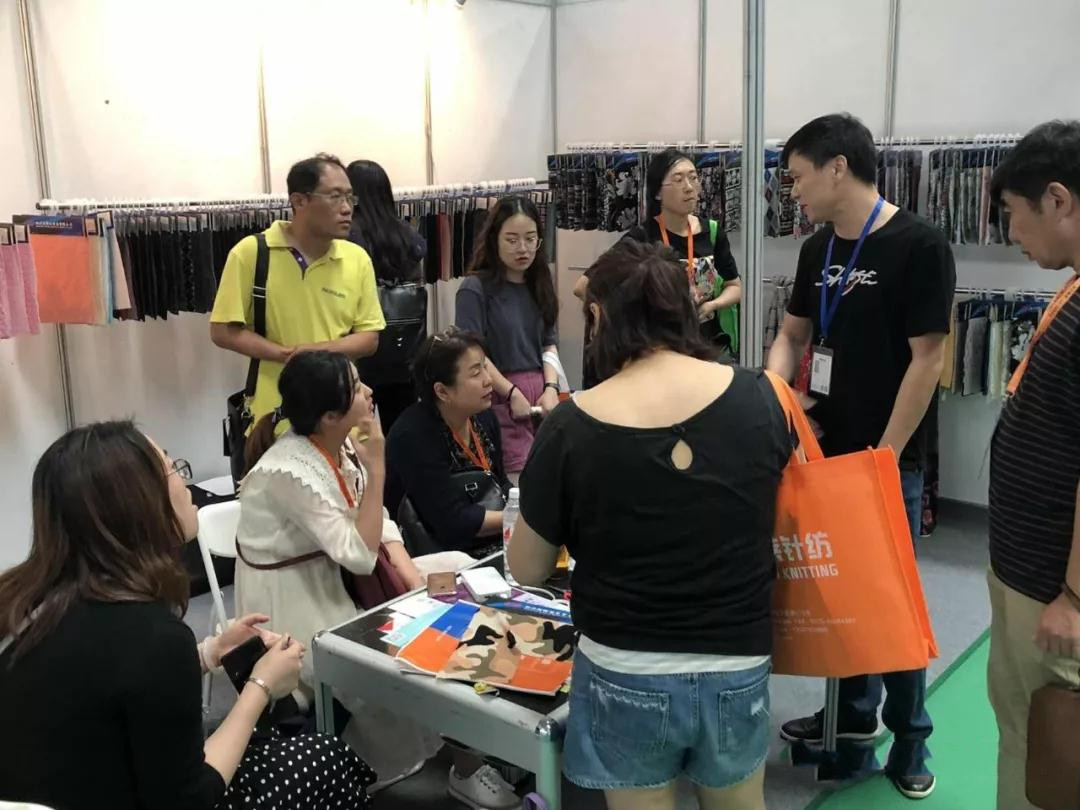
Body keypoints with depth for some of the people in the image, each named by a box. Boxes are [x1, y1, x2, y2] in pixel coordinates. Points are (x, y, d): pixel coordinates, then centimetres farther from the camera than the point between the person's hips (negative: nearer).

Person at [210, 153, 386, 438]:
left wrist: (319, 350, -17)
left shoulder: (358, 259, 0)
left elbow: (369, 338, 1)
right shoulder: (250, 253, -8)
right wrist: (288, 355, -18)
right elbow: (223, 331, -7)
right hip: (273, 421, -2)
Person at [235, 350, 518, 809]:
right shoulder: (289, 471, -27)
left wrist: (412, 574, -12)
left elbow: (378, 523, 4)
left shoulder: (340, 445, -3)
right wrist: (376, 465, -28)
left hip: (339, 581, 9)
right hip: (299, 609, -8)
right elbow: (360, 554, -27)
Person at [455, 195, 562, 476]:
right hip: (500, 396, -5)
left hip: (541, 393, 6)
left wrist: (551, 388, -2)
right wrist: (512, 393, -10)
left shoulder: (538, 285, 12)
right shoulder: (476, 288, -6)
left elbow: (549, 343, 13)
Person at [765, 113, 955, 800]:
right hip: (827, 449, 6)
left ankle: (911, 739, 24)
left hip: (890, 460, -6)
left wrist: (885, 455, -14)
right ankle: (855, 711, 34)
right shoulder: (819, 250, 6)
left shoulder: (920, 246, -14)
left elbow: (927, 358, -14)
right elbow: (793, 335, 14)